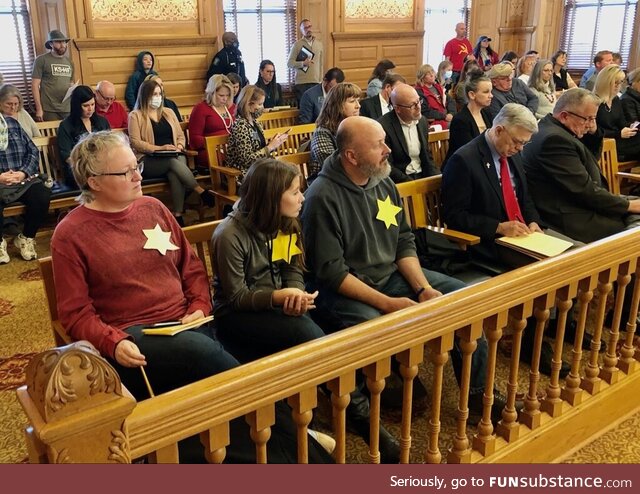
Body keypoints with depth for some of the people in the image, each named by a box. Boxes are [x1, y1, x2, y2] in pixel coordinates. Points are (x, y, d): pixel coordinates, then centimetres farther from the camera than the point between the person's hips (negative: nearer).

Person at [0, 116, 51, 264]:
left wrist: (24, 173, -8)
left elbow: (32, 151, 10)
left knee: (42, 195, -26)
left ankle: (26, 238, -2)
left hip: (22, 179, 3)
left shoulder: (12, 123, 13)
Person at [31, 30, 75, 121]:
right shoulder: (41, 60, 0)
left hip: (68, 110, 5)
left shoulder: (69, 62, 16)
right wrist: (39, 109, -11)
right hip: (49, 110, -4)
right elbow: (35, 85, -4)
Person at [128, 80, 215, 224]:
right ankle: (202, 192, -33)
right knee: (174, 162, -35)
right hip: (148, 160, -3)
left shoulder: (168, 112, 21)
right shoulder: (135, 115, 6)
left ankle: (178, 215, -39)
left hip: (173, 156, 3)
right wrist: (160, 148, -14)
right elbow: (135, 142, -3)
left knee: (174, 173, -34)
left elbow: (180, 136, 20)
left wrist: (179, 147, -3)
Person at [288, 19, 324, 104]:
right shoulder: (297, 44, 0)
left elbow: (321, 64, 14)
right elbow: (289, 63, -3)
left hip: (316, 82, 3)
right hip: (301, 83, -3)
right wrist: (303, 63, -18)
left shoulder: (319, 44, 11)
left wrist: (321, 80, 9)